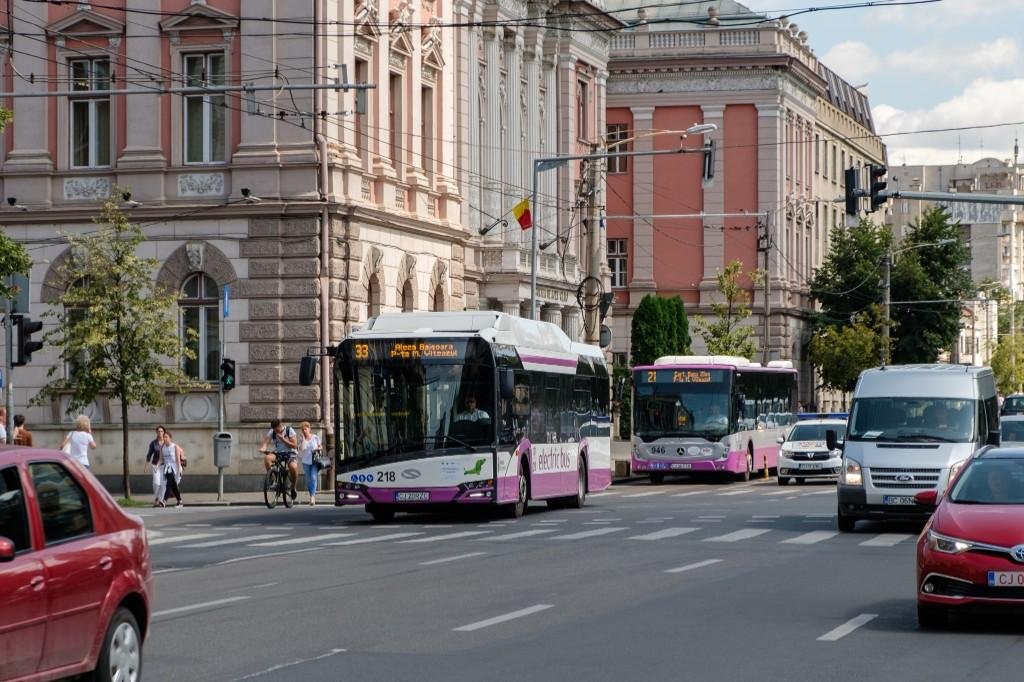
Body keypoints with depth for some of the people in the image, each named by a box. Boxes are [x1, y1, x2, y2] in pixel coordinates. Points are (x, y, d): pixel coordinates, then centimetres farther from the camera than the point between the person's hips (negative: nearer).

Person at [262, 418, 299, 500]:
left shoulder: (289, 430, -7)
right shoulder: (272, 432, 0)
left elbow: (294, 445, -11)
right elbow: (266, 442, -12)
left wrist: (282, 438, -19)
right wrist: (263, 448, -35)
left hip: (289, 453, -3)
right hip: (277, 453, 3)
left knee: (293, 467, -34)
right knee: (267, 458, -33)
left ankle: (293, 487, -7)